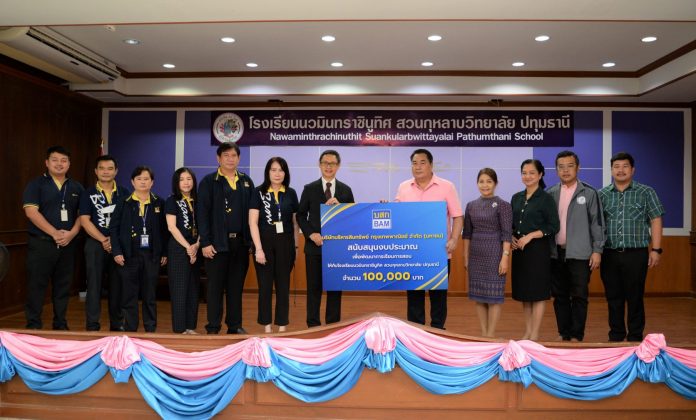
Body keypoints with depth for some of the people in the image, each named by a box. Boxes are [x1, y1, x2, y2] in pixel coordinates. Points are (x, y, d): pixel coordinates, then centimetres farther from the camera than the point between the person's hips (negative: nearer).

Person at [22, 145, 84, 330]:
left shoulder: (76, 188, 12)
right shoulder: (36, 184, 1)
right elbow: (31, 211, -10)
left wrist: (72, 233, -9)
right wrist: (55, 233, -16)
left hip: (68, 245, 4)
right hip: (41, 244, -3)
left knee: (63, 287, 9)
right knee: (36, 286, -1)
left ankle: (61, 326, 19)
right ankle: (33, 327, 8)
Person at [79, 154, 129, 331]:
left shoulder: (124, 193, 8)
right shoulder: (88, 194, 5)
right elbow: (85, 220, -3)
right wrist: (104, 240, -11)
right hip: (96, 244, -1)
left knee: (117, 284, 6)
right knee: (94, 284, 0)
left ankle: (117, 324, 16)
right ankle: (92, 325, 8)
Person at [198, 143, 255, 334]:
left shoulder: (246, 181, 11)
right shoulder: (209, 182, -1)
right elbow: (202, 214, -5)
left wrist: (252, 239, 5)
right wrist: (205, 243, -11)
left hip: (241, 242, 3)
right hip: (218, 242, -3)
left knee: (236, 286, 10)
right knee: (215, 286, 4)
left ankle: (235, 325, 20)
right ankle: (213, 327, 14)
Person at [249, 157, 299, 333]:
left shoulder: (291, 193, 6)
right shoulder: (258, 192, -1)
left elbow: (295, 222, 9)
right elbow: (253, 222, -6)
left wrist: (296, 245, 3)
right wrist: (258, 248, -13)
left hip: (285, 243, 2)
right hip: (264, 242, -2)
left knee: (283, 285, 6)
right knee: (265, 285, 5)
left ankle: (282, 327, 15)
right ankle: (267, 326, 16)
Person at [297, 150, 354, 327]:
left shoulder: (346, 190, 6)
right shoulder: (309, 189, 4)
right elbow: (301, 215, 4)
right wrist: (311, 234, -9)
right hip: (315, 245, -1)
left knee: (335, 287, 7)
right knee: (314, 287, 5)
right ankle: (313, 326, 15)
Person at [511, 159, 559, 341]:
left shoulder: (546, 198, -6)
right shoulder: (516, 198, 10)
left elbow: (553, 227, -10)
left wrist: (530, 236, -17)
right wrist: (512, 237, -3)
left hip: (538, 250, -6)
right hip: (519, 250, 6)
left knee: (537, 292, 1)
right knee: (523, 292, 11)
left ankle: (535, 335, 10)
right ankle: (527, 332, 21)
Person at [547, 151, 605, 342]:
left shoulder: (589, 193, 1)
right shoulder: (550, 194, 8)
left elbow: (597, 223, 0)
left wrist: (597, 250, -5)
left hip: (580, 254, -3)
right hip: (555, 253, 3)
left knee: (579, 296, 0)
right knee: (559, 296, 9)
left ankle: (576, 337, 10)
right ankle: (564, 335, 20)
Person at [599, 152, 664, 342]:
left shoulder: (645, 193, 3)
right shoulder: (602, 195, 8)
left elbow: (655, 221, 0)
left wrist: (656, 249, -6)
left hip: (636, 254, -2)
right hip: (609, 255, 2)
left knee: (635, 298, 3)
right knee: (613, 298, 9)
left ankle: (635, 337, 16)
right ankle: (616, 336, 21)